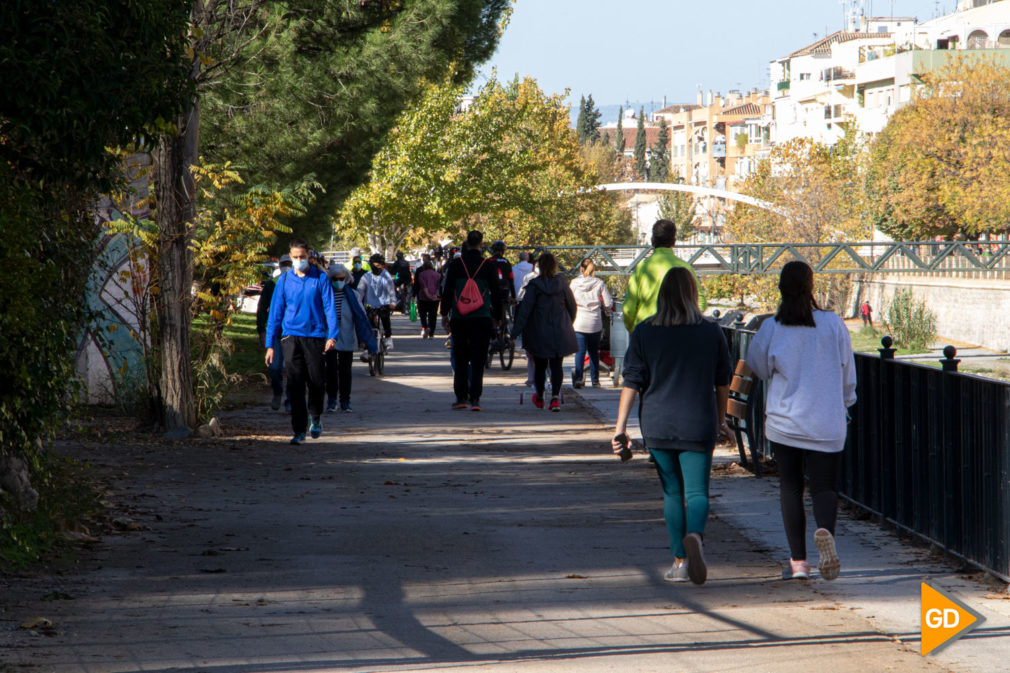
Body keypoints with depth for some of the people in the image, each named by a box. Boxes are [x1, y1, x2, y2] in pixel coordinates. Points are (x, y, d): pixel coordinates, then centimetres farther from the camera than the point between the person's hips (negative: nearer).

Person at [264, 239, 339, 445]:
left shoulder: (320, 279, 2)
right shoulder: (284, 280, 6)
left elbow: (329, 308, 0)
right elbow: (275, 312, 8)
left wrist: (332, 335, -13)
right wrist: (270, 344, 5)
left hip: (315, 336, -1)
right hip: (291, 336, 1)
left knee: (316, 381, 4)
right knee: (295, 384, -6)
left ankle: (315, 417, 32)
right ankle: (299, 430, -3)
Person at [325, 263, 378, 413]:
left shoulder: (352, 295, 2)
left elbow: (361, 316, 3)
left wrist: (364, 339, -1)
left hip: (347, 340, 1)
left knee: (345, 370, 6)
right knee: (331, 369, -4)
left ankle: (345, 401, 14)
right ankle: (331, 400, 6)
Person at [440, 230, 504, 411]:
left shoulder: (456, 264, -1)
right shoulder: (488, 266, -1)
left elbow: (447, 291, 2)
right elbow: (496, 293, 4)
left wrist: (444, 314, 11)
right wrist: (496, 317, 14)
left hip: (459, 320, 1)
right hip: (481, 320, -1)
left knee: (460, 360, 10)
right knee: (477, 360, 0)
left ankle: (461, 397, 10)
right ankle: (474, 399, -6)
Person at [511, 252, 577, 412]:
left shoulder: (534, 285, -10)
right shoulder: (562, 283, -2)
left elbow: (525, 309, -13)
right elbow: (572, 306, 7)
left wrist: (515, 331, -11)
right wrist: (568, 324, 24)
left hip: (539, 333, -1)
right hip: (560, 333, 1)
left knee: (540, 366, 13)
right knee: (556, 365, 3)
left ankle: (539, 398, 27)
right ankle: (555, 397, -15)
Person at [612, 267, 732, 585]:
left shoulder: (644, 332, -2)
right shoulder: (711, 332, 0)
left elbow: (632, 381, -4)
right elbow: (722, 382, 8)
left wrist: (620, 426, -2)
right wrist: (720, 421, 21)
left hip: (657, 426, 1)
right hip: (698, 426, -1)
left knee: (672, 492, 12)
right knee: (696, 491, -1)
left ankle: (680, 561, 12)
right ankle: (694, 535, -31)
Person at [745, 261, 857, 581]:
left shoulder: (771, 329, -7)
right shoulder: (833, 324, -4)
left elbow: (758, 366, 9)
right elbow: (848, 375, 6)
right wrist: (844, 404, 23)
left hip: (784, 421, 0)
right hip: (827, 424, 0)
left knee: (790, 487, 10)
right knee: (824, 486, 5)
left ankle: (798, 561, 6)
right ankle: (825, 530, -27)